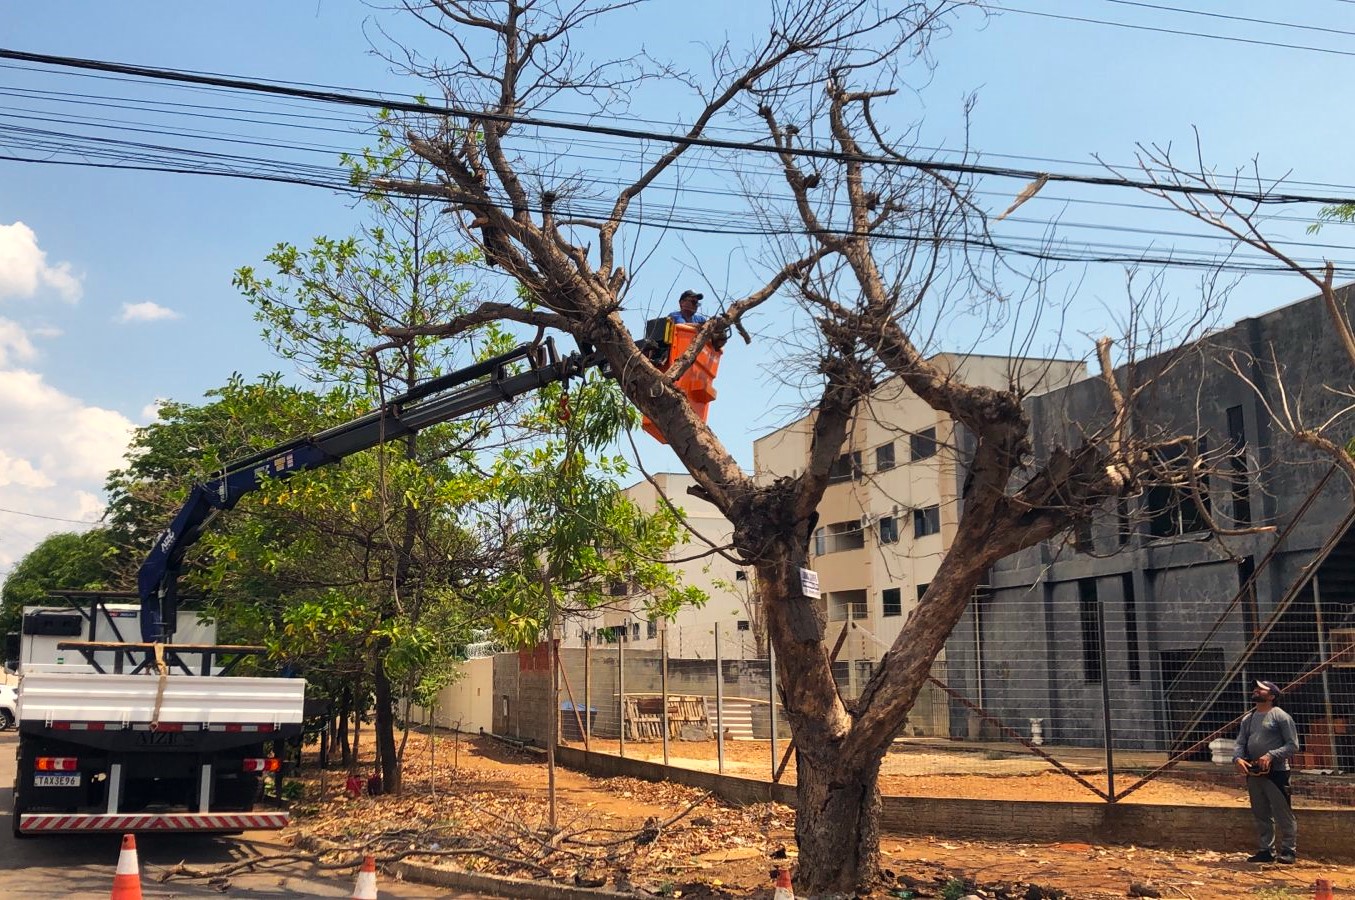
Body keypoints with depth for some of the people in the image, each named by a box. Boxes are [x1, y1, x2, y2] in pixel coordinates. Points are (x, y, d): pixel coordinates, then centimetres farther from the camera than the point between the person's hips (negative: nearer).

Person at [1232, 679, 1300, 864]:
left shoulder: (1281, 716, -5)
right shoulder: (1248, 719, 16)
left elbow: (1293, 745, -9)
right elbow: (1240, 743, 12)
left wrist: (1270, 756, -21)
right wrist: (1238, 758, -9)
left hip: (1276, 772, -7)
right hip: (1253, 773, 7)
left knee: (1283, 813, -4)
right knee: (1261, 815, 11)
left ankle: (1288, 850, 5)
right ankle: (1267, 850, 18)